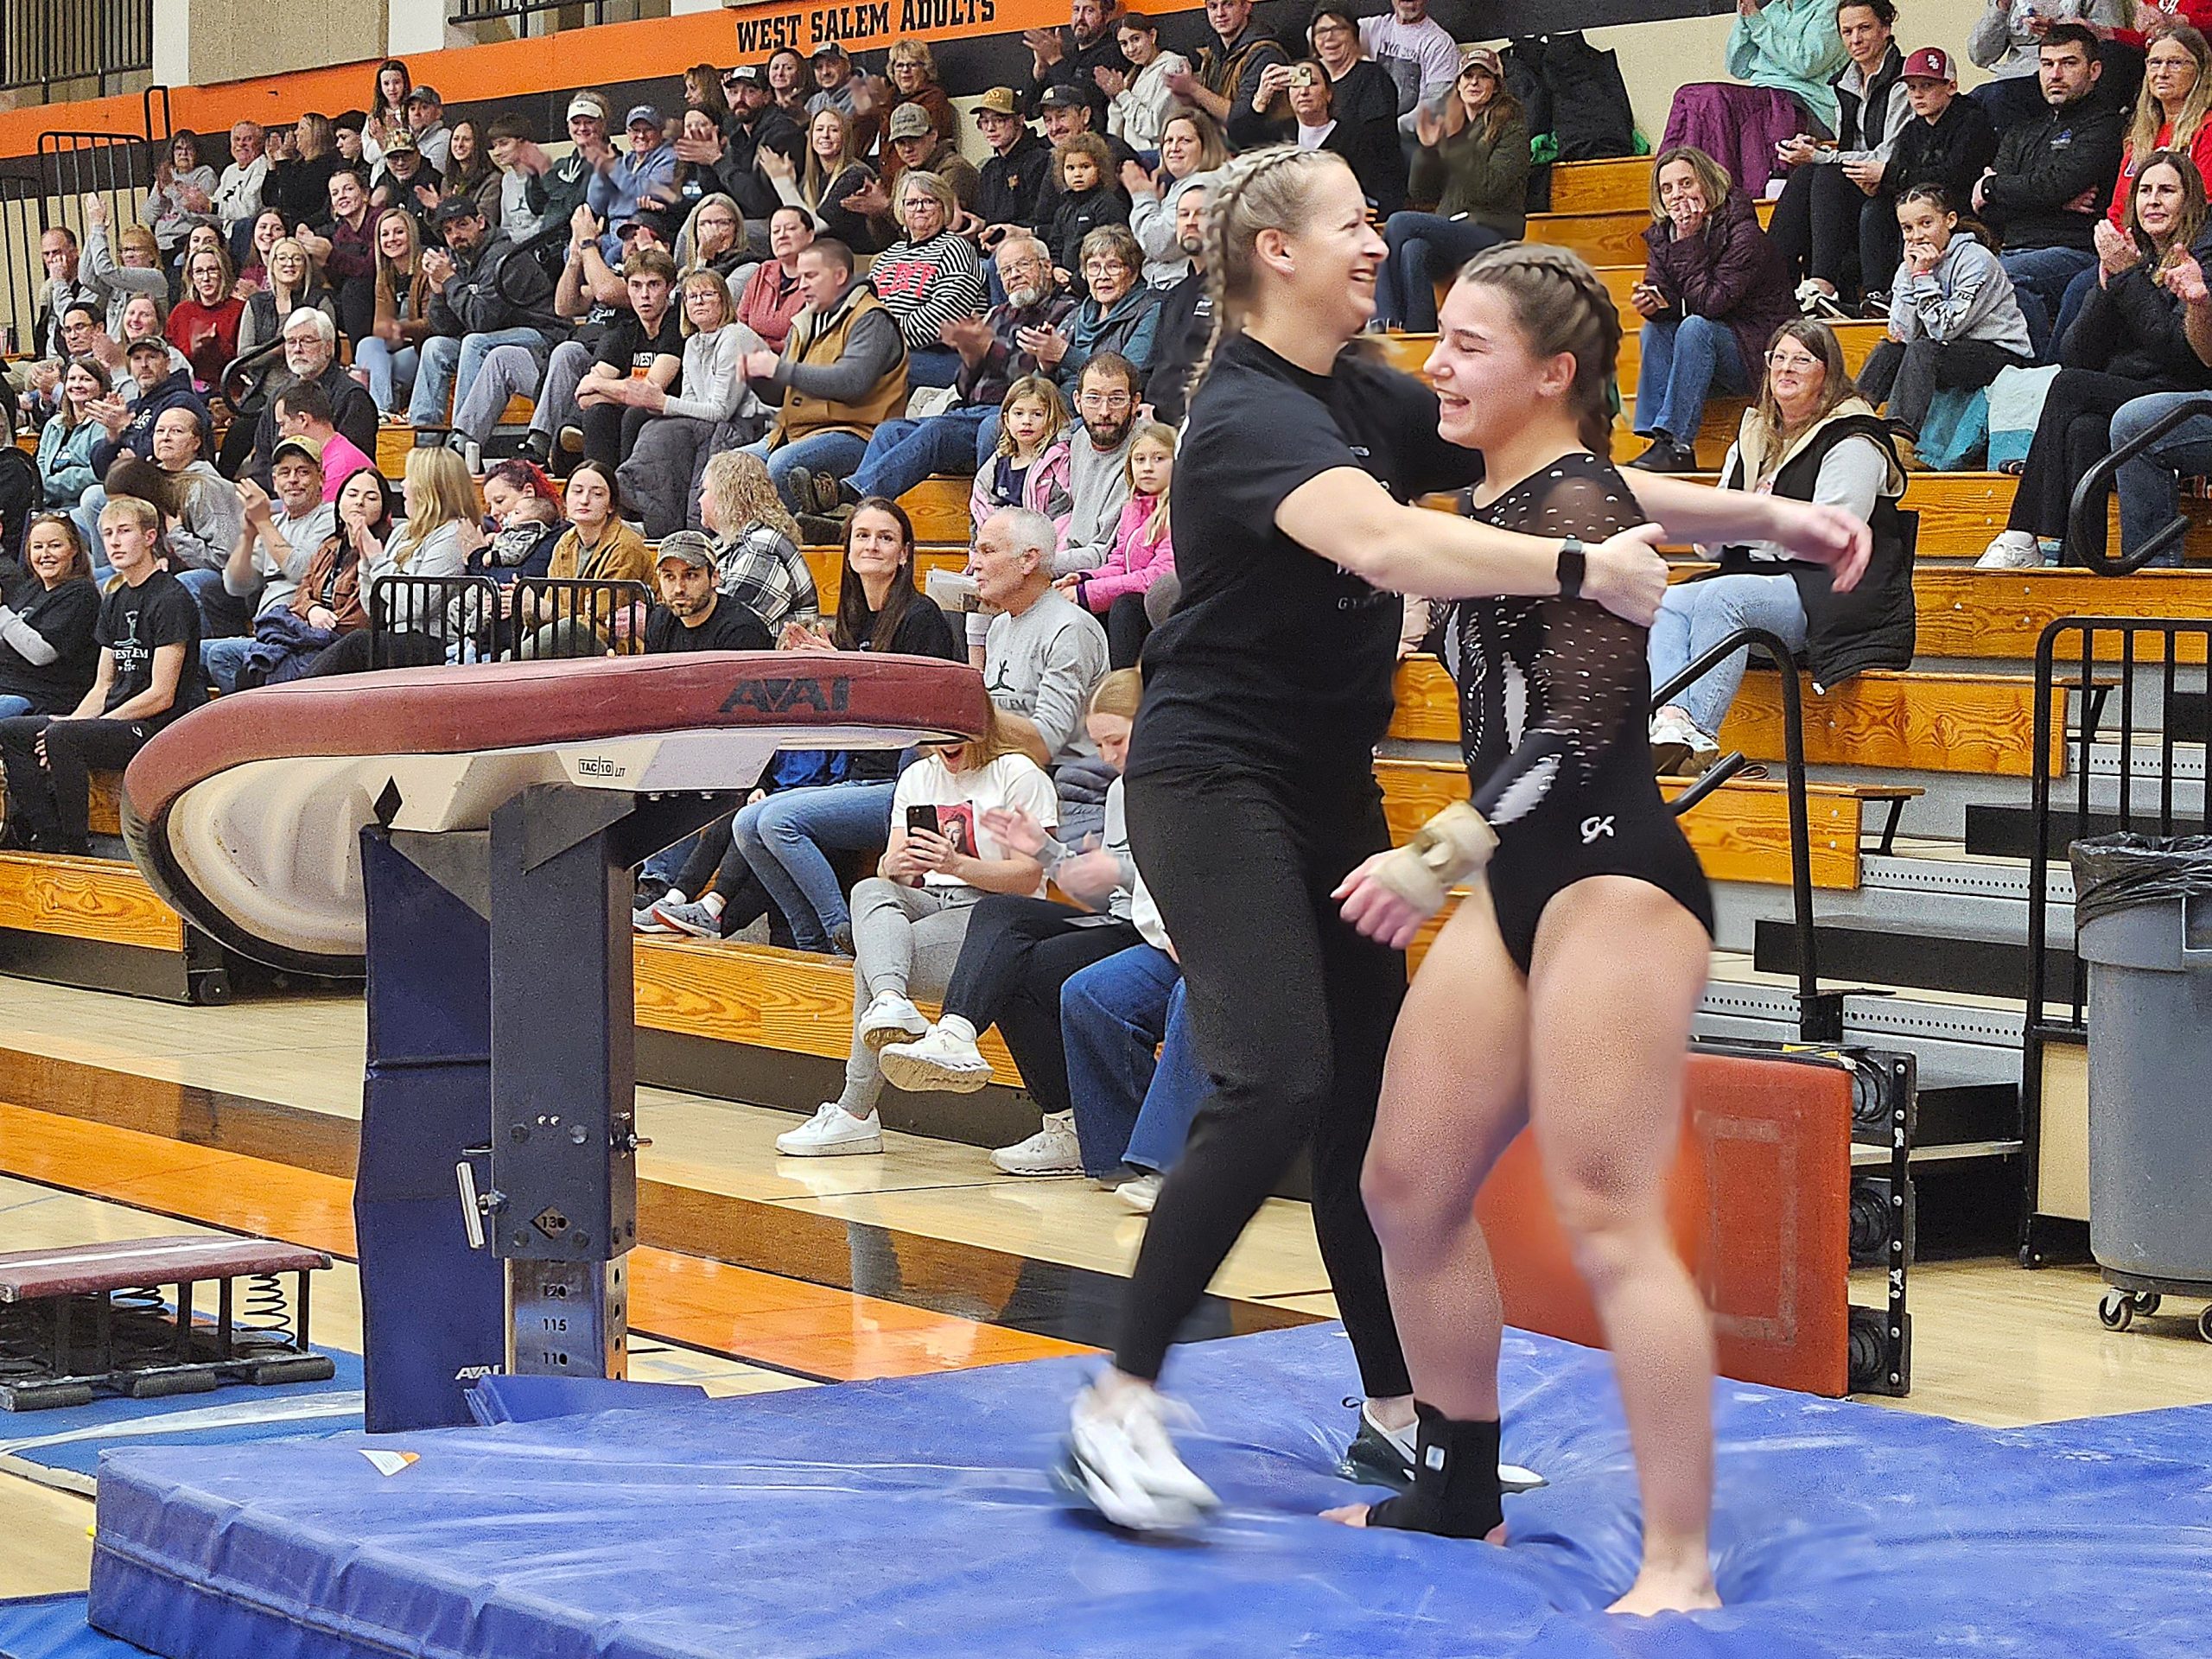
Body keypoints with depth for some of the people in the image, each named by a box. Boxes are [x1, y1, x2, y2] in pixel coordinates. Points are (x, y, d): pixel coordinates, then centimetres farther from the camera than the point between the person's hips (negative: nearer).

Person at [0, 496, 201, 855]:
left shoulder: (171, 600, -10)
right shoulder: (114, 603, 18)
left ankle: (77, 849, -23)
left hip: (161, 729, -9)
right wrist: (70, 721, -4)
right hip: (118, 722, 9)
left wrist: (71, 727, -15)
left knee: (62, 737, -31)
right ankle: (50, 840, -10)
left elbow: (162, 696, -15)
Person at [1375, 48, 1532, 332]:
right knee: (1414, 250, -32)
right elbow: (1425, 192, 17)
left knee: (1399, 223, -26)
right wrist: (1426, 148, 2)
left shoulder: (1512, 127, 2)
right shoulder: (1449, 128, 18)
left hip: (1491, 232, -5)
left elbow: (1492, 187, -11)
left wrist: (1458, 145, -15)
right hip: (1448, 229, 5)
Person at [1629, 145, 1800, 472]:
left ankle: (1676, 442, -35)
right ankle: (1657, 435, -24)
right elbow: (1662, 293, -5)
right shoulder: (1663, 233, 1)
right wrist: (1651, 303, -29)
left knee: (1696, 328, -31)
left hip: (1759, 350, -7)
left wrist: (1689, 241, -27)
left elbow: (1709, 303, -27)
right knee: (1655, 328, -16)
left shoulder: (1743, 234, -19)